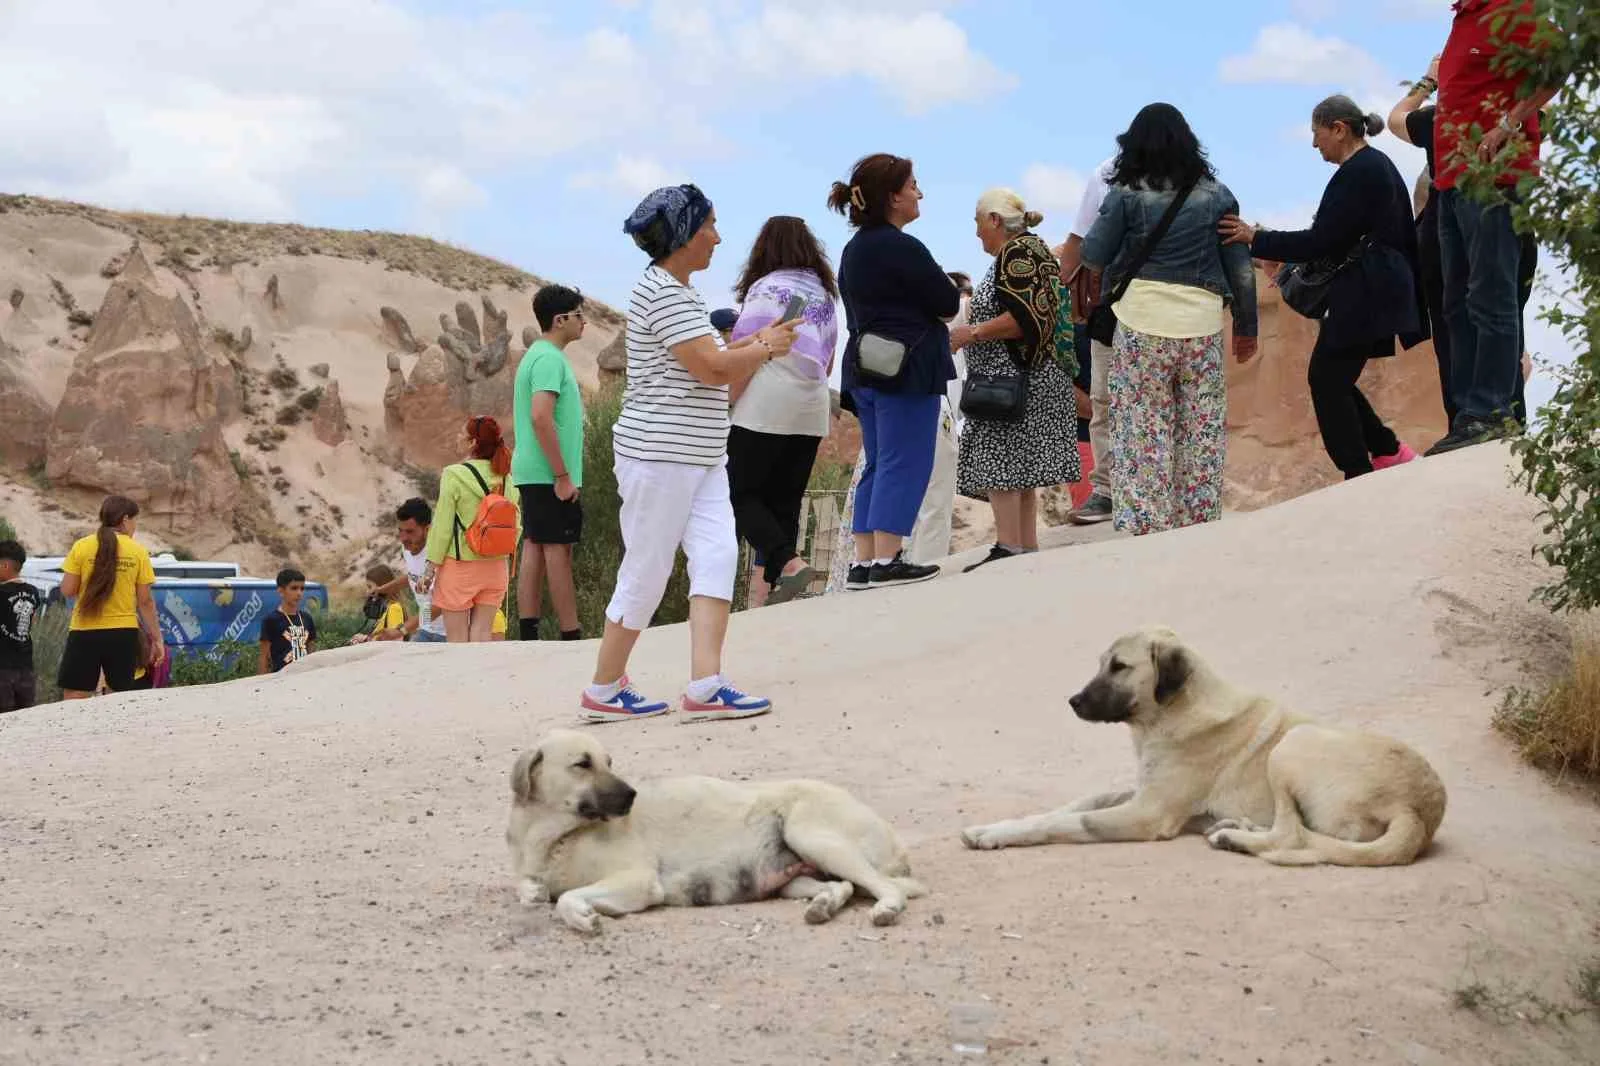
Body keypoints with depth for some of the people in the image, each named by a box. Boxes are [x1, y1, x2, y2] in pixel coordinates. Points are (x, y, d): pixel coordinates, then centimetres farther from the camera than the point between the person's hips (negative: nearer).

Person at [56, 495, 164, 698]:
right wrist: (157, 638, 8)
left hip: (85, 632, -1)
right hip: (124, 632, 1)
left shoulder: (81, 547, -2)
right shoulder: (138, 551, 0)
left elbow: (67, 591, -1)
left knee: (74, 699, 2)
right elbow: (145, 601, 1)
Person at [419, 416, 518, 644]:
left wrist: (431, 565, -4)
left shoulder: (454, 475, -12)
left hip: (460, 565, -5)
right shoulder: (505, 478, 3)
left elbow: (443, 525, -10)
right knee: (482, 633, 8)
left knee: (457, 638, 2)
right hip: (495, 565, 5)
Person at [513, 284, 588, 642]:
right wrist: (563, 475, -21)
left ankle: (528, 634, 8)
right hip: (550, 475, -10)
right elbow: (541, 417, -24)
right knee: (558, 550, -6)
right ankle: (571, 636, -4)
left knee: (535, 548, 8)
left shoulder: (536, 355, 18)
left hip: (532, 473, 10)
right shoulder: (550, 359, -14)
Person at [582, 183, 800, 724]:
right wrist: (765, 350, -6)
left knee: (717, 556, -4)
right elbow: (712, 369, -21)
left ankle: (705, 686, -11)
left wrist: (754, 342, 12)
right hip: (660, 455, -10)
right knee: (647, 571, -1)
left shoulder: (677, 290, 18)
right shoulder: (664, 292, -15)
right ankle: (604, 691, 12)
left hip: (699, 456, 10)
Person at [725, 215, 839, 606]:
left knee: (741, 494, -1)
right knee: (784, 501, 9)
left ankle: (789, 563, -18)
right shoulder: (824, 294, 14)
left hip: (763, 411, -7)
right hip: (812, 413, 7)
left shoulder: (767, 288, -7)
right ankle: (772, 587, 5)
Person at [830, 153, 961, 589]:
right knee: (905, 464, -6)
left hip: (865, 369, 9)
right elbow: (948, 304, -11)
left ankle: (864, 562, 9)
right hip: (908, 370, -9)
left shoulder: (854, 249, 15)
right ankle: (887, 561, -8)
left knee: (878, 465, 12)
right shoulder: (903, 248, -14)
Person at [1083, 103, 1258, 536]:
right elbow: (1241, 268, 8)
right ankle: (1200, 528, 12)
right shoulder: (1216, 195, 7)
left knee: (1142, 436, 0)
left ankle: (1147, 528, -3)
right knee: (1202, 437, 8)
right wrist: (1246, 328, 17)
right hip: (1203, 328, 2)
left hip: (1141, 325, -2)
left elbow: (1092, 256, 1)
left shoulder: (1126, 195, -2)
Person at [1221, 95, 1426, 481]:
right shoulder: (1377, 164, 17)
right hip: (1379, 290, 10)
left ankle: (1359, 475, -2)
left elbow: (1321, 241, -20)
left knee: (1327, 379, -5)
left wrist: (1256, 240, -16)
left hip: (1363, 295, -10)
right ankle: (1389, 450, 17)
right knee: (1334, 378, 15)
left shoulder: (1355, 174, -16)